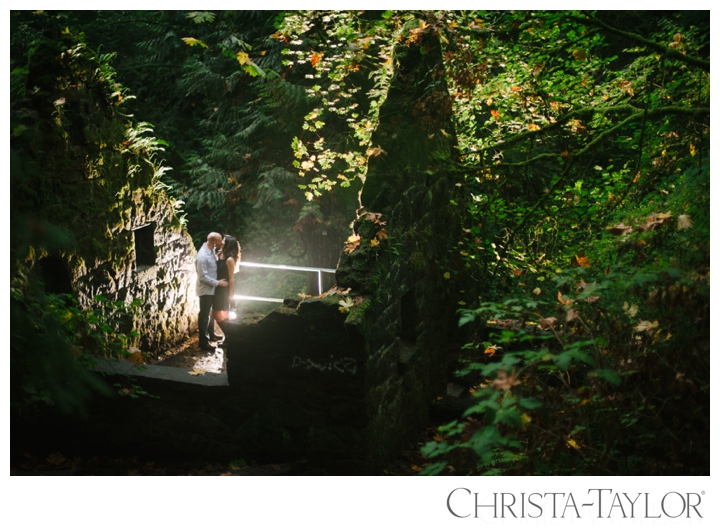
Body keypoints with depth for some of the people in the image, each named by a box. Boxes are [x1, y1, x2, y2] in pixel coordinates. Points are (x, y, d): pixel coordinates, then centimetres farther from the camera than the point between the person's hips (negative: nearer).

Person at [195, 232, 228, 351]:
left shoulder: (212, 250, -1)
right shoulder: (203, 256, -29)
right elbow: (203, 277, -26)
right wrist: (218, 283, -21)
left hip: (212, 288, 9)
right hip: (206, 290, -9)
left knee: (210, 312, 25)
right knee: (204, 315, 2)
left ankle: (210, 333, 44)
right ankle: (203, 342, 11)